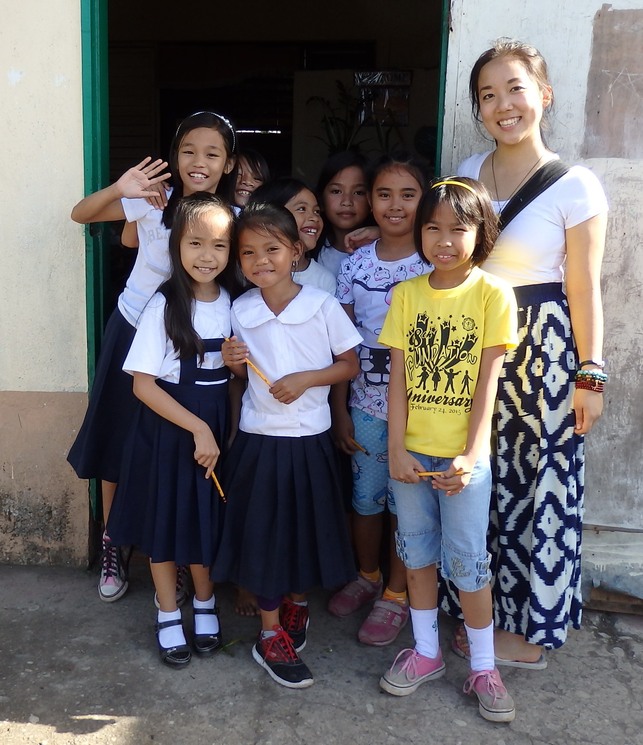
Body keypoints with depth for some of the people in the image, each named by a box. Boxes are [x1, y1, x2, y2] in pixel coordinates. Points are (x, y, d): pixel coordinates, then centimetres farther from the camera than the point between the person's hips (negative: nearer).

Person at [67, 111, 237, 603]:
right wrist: (118, 191, -32)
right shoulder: (155, 202, -15)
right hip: (133, 333, 0)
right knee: (117, 440, 9)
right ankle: (112, 547, 30)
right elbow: (80, 215, -13)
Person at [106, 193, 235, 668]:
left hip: (217, 424, 4)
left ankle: (205, 604, 37)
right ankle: (169, 617, 29)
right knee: (164, 521, 10)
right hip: (167, 428, -4)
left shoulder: (232, 303, 0)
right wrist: (197, 428, -19)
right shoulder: (164, 305, -15)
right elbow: (143, 384, -16)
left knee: (208, 519, 15)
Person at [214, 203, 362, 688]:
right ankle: (271, 637, 21)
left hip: (310, 438, -1)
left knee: (307, 529, 13)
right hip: (258, 438, 1)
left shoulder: (323, 306, -9)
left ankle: (297, 603, 41)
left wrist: (307, 379, -17)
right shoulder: (240, 311, -1)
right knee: (263, 534, 6)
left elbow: (350, 365, -2)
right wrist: (232, 363, -9)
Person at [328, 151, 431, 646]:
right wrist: (340, 412, 2)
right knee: (364, 497, 16)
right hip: (365, 404, 3)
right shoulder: (355, 263, 1)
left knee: (405, 502, 9)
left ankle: (396, 595, 27)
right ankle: (367, 577, 39)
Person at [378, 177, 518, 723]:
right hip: (411, 451, 3)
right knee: (418, 553, 14)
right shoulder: (406, 294, 2)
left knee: (466, 560, 4)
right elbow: (398, 377, 0)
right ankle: (426, 651, 32)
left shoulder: (492, 294, -6)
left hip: (464, 454, -3)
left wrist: (470, 455, -16)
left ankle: (483, 666, 22)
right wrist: (396, 449, -6)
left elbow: (488, 382, -9)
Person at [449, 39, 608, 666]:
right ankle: (488, 610, 31)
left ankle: (531, 633, 22)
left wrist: (589, 375, -8)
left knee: (542, 484, 5)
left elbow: (584, 287, -7)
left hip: (544, 347, -4)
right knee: (487, 480, 12)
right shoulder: (467, 173, 6)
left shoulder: (575, 186, -8)